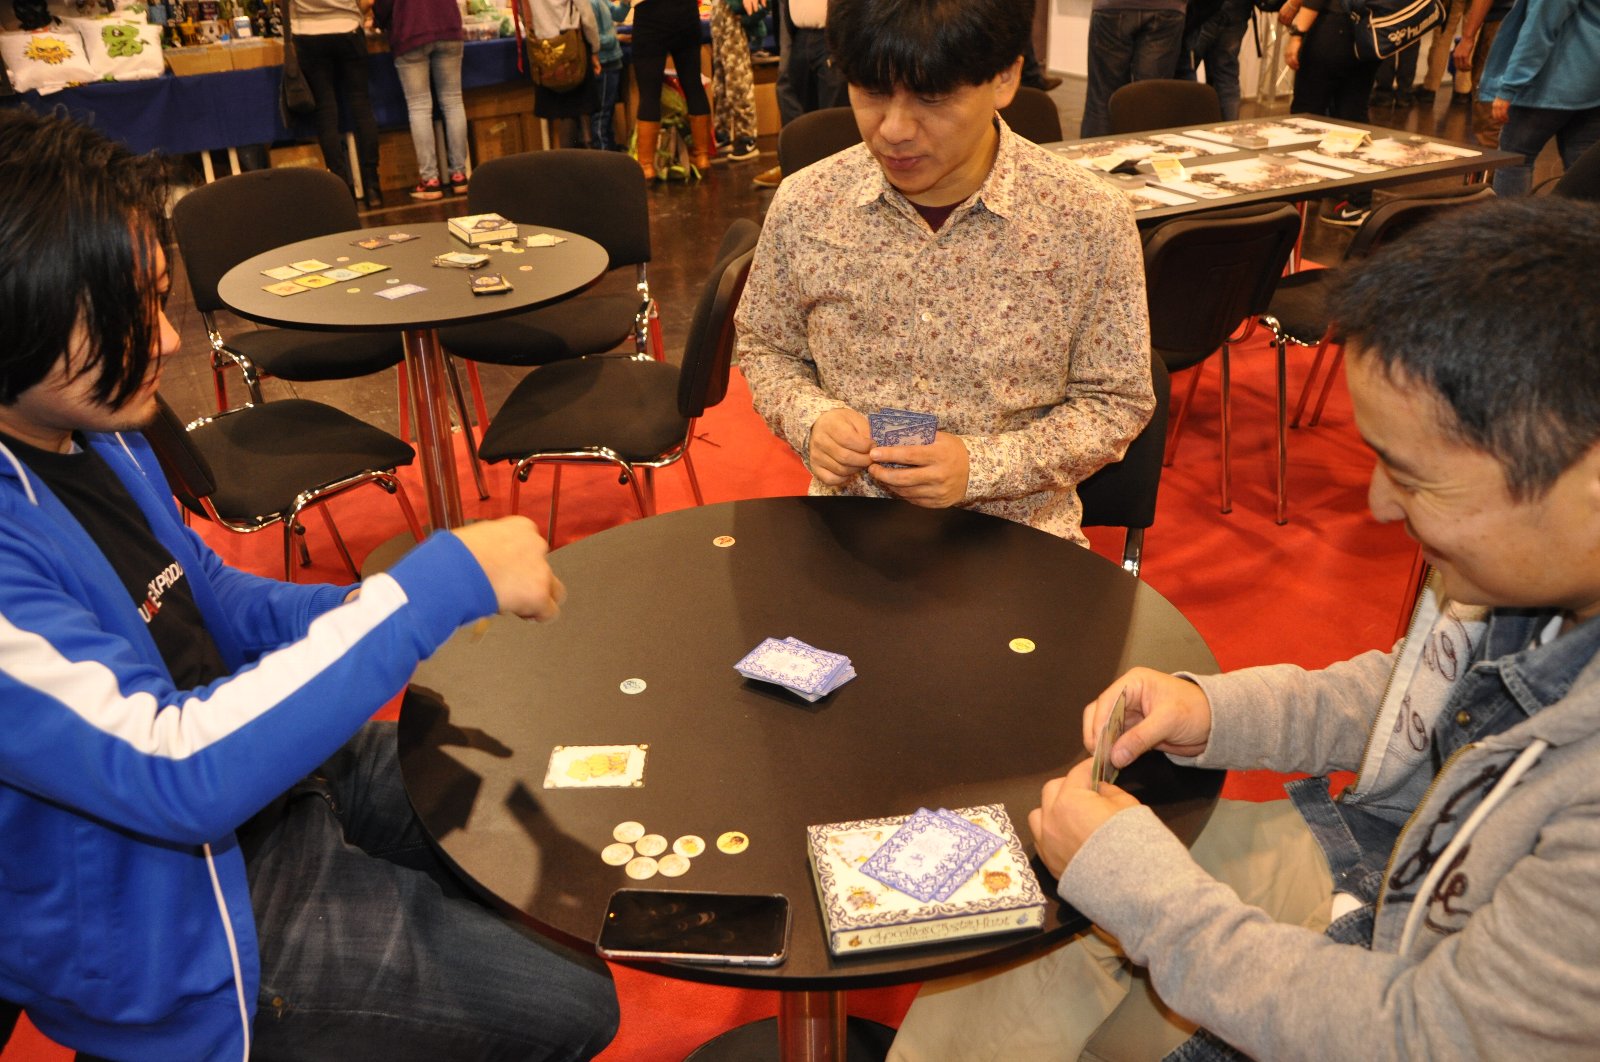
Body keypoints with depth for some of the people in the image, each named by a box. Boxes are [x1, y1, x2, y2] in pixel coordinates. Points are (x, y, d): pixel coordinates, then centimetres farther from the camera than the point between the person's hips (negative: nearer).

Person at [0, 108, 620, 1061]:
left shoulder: (88, 427, -3)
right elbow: (174, 769, -39)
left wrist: (389, 608, -10)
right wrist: (442, 582, -36)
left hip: (270, 768, 8)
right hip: (167, 919, -8)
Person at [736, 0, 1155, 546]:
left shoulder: (1090, 221, -10)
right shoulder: (804, 204, -5)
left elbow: (1117, 402, -1)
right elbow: (765, 348, 11)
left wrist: (981, 466, -16)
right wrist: (809, 418, -11)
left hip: (1015, 535, 1)